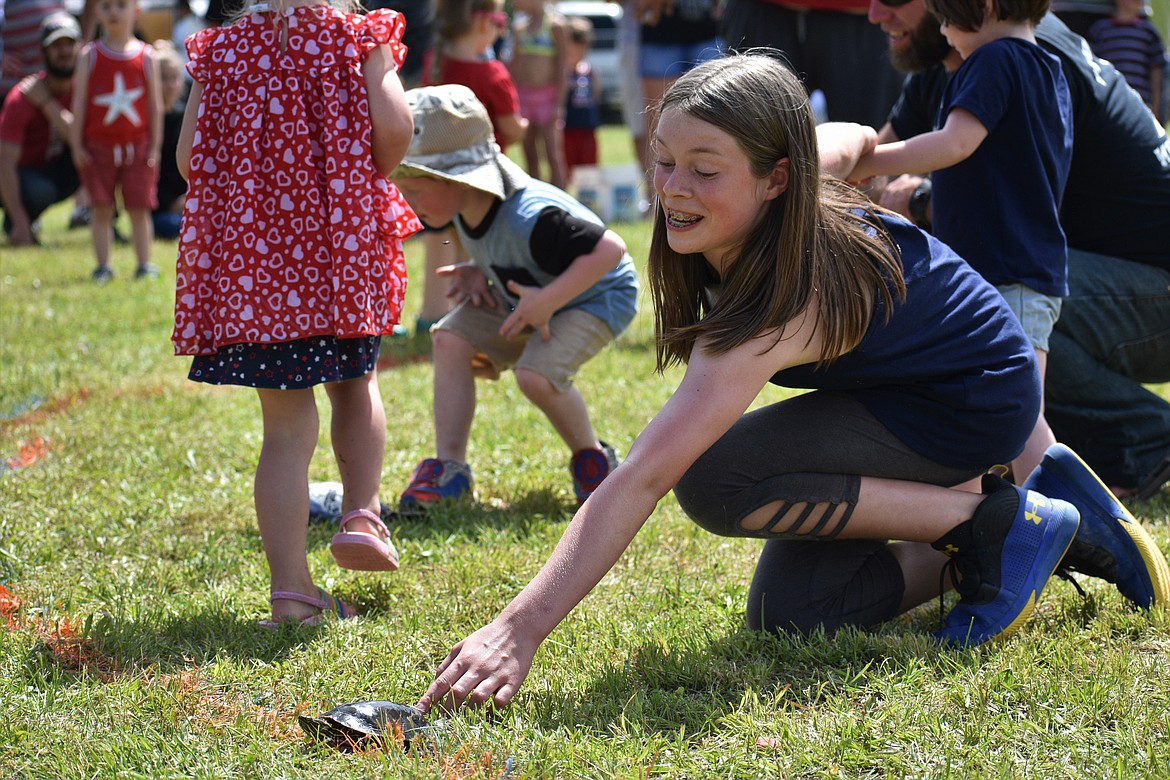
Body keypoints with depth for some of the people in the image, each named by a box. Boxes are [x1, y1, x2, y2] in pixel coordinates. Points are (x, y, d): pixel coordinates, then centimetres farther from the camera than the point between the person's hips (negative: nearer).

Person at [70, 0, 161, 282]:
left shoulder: (146, 56, 1)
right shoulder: (90, 56, 1)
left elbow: (155, 104, 4)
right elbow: (79, 102, 2)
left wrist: (154, 146, 0)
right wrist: (76, 145, -2)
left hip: (138, 147, 0)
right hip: (99, 147, 0)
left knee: (139, 209, 2)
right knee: (101, 208, 1)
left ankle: (144, 264, 10)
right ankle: (103, 266, 8)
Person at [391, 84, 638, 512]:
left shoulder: (530, 218, -39)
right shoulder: (466, 203, -13)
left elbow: (609, 249, -39)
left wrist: (548, 301, -38)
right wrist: (477, 272, -10)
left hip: (595, 294, -8)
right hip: (521, 293, 8)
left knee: (536, 374, -30)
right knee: (450, 340, -11)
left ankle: (591, 458, -2)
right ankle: (449, 466, -6)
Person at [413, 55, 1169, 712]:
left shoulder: (787, 304, -36)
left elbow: (644, 477, -44)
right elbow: (853, 141, 12)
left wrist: (519, 630, -49)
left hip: (977, 411, -9)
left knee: (713, 479, -27)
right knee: (789, 611, -1)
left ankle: (997, 523, -12)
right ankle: (1046, 517, 11)